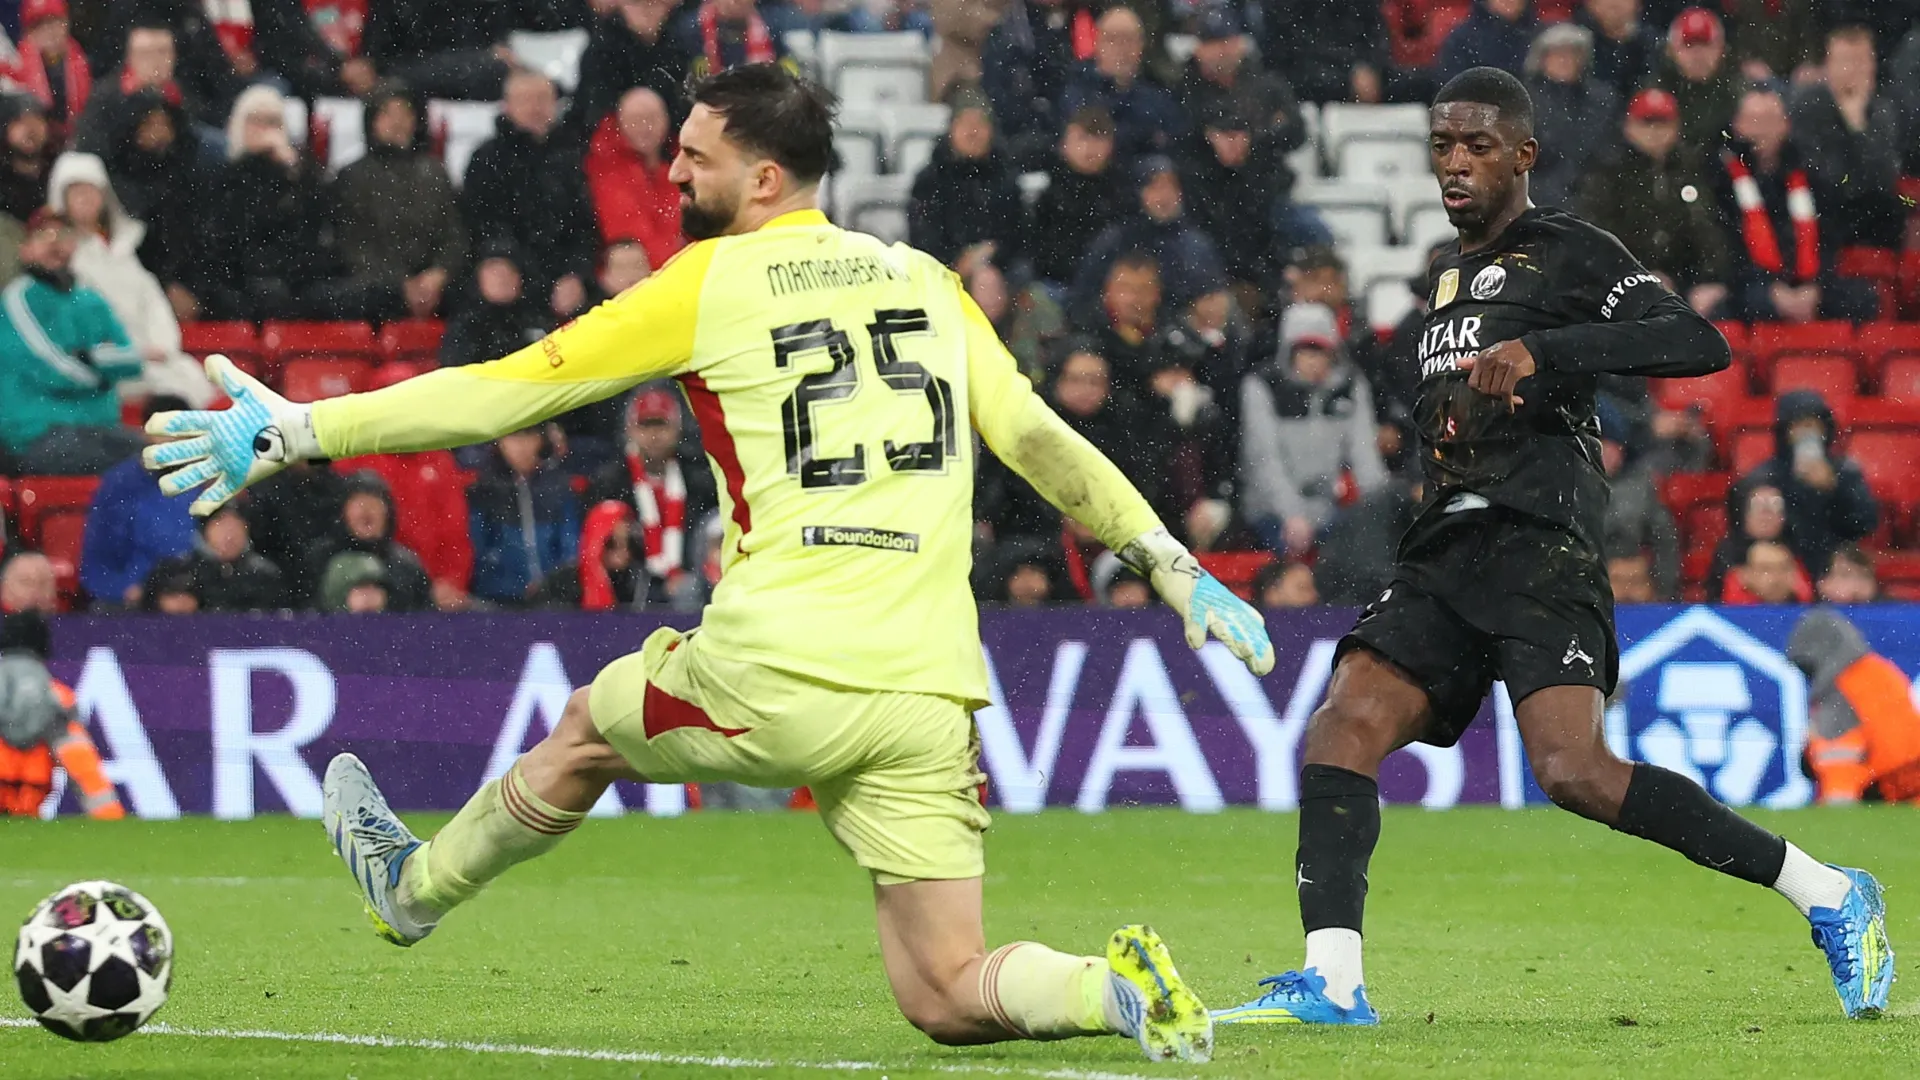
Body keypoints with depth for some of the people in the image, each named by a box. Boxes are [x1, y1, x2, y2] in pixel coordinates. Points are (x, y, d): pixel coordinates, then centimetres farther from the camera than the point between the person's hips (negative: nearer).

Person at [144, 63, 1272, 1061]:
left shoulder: (710, 284, 1)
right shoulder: (926, 282, 13)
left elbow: (498, 393, 2)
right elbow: (1042, 441, 13)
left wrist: (297, 428, 7)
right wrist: (1179, 570, 23)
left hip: (772, 683, -3)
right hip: (930, 701, 3)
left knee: (591, 726, 29)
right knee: (948, 1000, 9)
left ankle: (415, 887, 47)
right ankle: (1114, 989, -19)